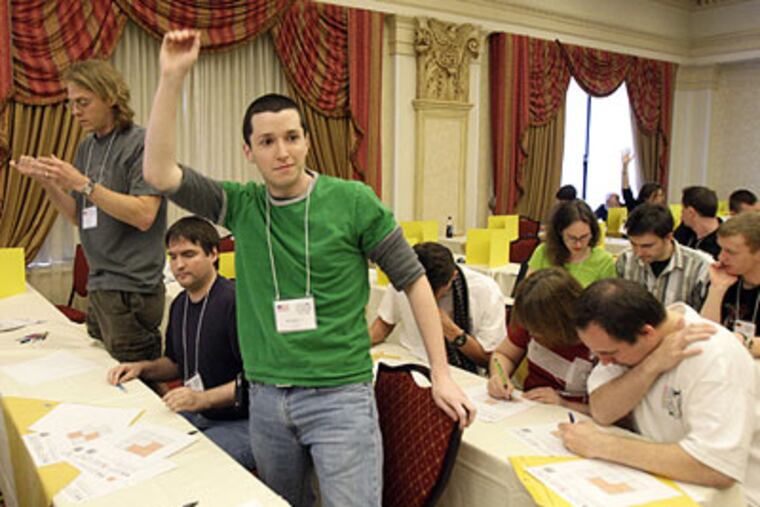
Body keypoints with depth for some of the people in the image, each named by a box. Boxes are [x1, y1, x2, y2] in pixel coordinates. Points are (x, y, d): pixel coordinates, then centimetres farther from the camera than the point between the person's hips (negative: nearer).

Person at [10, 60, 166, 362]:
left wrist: (82, 184, -19)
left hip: (130, 289, -7)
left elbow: (144, 215, -18)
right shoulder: (86, 148, 14)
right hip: (98, 286, 8)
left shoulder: (141, 143, -9)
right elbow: (77, 217, 17)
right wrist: (46, 181, 1)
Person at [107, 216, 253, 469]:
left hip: (240, 422, -8)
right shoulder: (180, 304, 11)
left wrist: (204, 398, -27)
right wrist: (143, 368, 8)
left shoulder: (235, 301, -18)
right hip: (195, 415, 8)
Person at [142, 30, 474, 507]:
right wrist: (172, 78, -13)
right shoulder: (241, 205, 1)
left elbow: (413, 278, -3)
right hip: (266, 397, 4)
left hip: (340, 395, -4)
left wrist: (441, 373, -4)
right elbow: (159, 172, -8)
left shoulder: (353, 201, -8)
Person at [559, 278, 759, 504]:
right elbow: (602, 412, -14)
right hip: (658, 480, 5)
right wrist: (652, 366, -28)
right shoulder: (621, 334, -8)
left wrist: (602, 445, -28)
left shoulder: (717, 358, -25)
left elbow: (716, 469, -32)